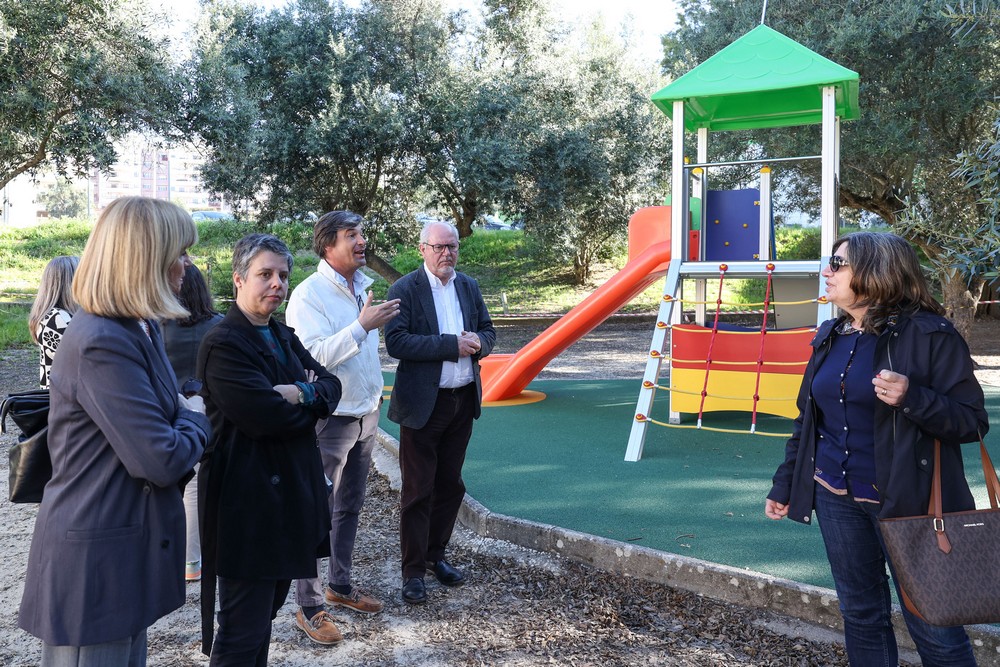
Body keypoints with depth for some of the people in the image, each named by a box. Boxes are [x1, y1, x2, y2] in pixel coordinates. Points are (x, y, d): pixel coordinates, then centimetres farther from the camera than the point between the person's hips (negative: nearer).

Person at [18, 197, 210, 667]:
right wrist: (195, 418, -6)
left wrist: (184, 416, -6)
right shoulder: (103, 345, -24)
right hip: (94, 562, -10)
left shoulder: (134, 329, 9)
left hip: (128, 549, 10)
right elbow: (161, 460, -25)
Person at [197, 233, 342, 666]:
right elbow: (267, 416, -25)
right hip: (247, 503, -9)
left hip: (288, 495, 9)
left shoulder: (283, 336, 13)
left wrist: (301, 394, -15)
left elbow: (331, 385, 6)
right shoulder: (223, 344, -16)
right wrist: (311, 403, -7)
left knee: (265, 612, 21)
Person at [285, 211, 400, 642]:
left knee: (349, 507, 17)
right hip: (330, 418, -8)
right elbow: (314, 355, -25)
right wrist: (363, 325, -30)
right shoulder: (309, 294, -14)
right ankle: (308, 607, 10)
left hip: (365, 413, 8)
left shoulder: (361, 287, 10)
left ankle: (340, 586, 31)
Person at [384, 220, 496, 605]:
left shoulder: (469, 287, 9)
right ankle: (413, 570, 14)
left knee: (450, 485, 15)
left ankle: (435, 555, 31)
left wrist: (478, 342, -10)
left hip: (464, 401, 6)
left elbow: (488, 332, 14)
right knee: (417, 492, 2)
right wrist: (452, 344, -22)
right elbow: (396, 342, -20)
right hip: (423, 404, -5)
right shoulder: (404, 289, -9)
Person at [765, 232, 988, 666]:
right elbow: (807, 420, 14)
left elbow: (973, 421, -12)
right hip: (836, 499, 6)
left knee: (933, 627, 2)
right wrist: (784, 486, 14)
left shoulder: (928, 335, -11)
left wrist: (912, 398, -28)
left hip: (907, 502, -6)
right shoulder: (830, 337, 8)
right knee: (861, 614, 16)